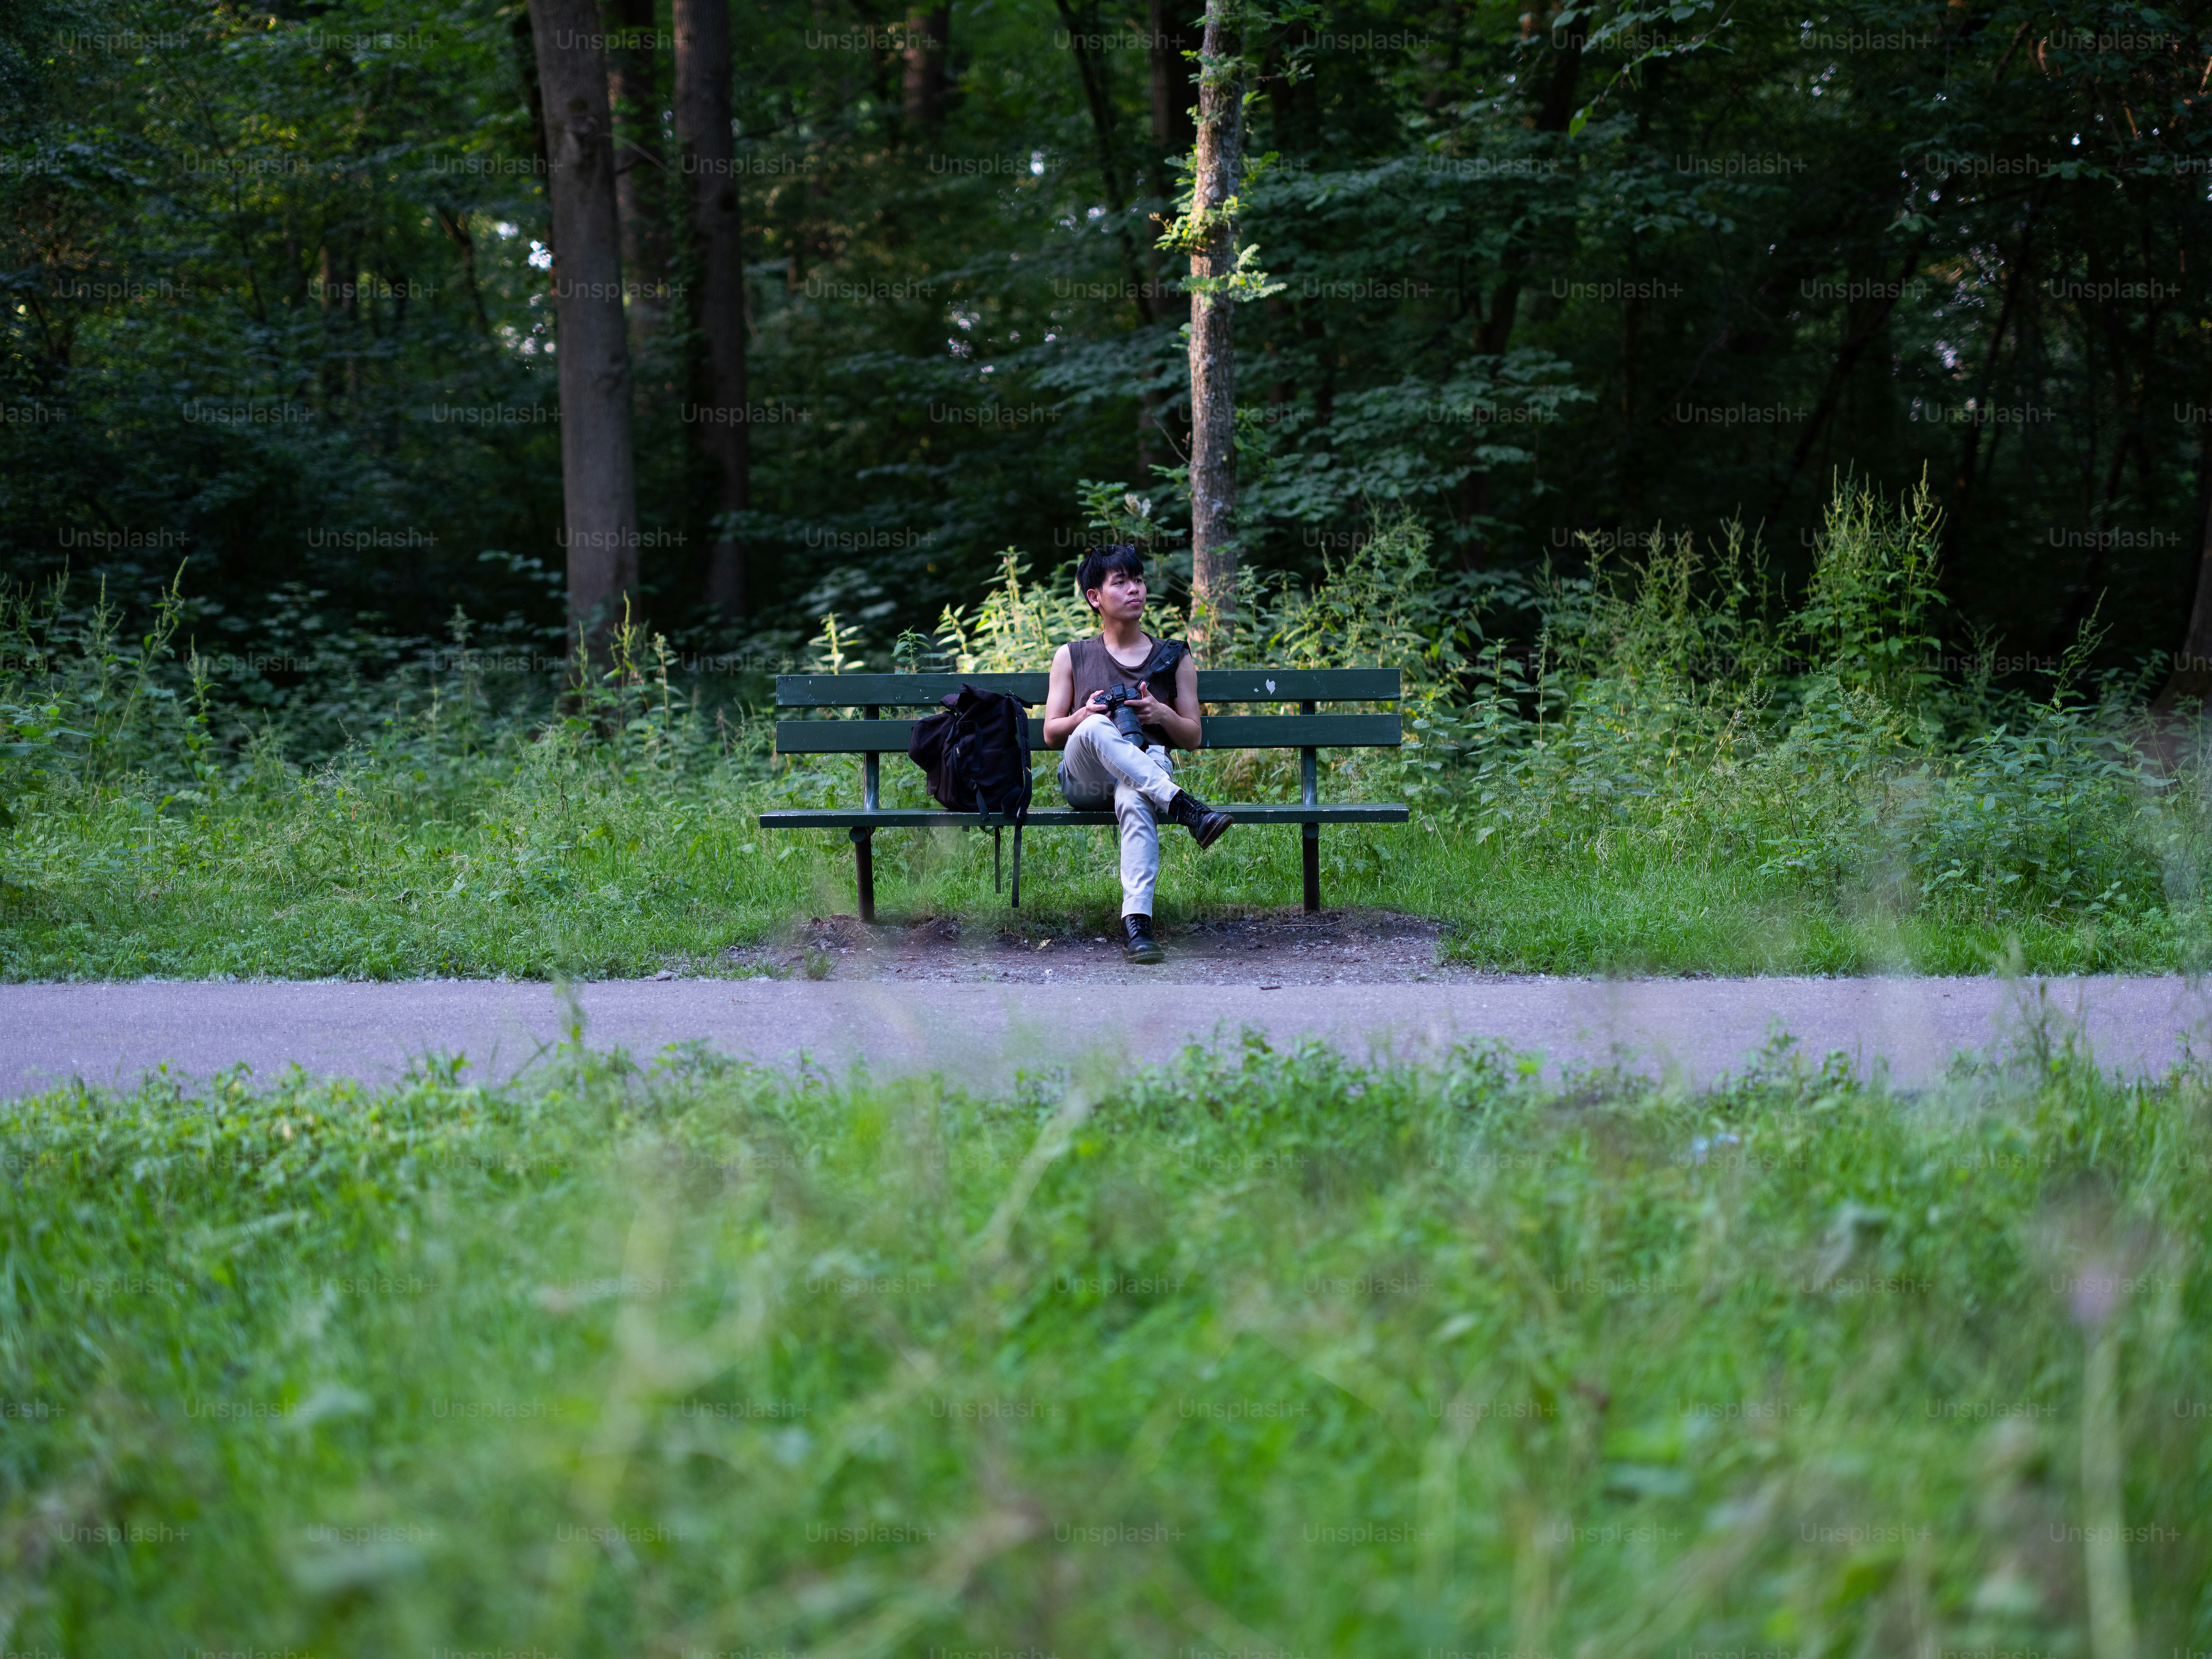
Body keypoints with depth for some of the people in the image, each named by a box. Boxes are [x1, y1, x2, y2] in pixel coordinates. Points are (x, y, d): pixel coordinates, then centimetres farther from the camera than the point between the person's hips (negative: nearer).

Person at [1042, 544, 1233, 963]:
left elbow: (1193, 737, 18)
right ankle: (1183, 807, -47)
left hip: (1149, 768, 0)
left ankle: (1136, 923, -55)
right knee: (1096, 728, -37)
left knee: (1136, 800, -41)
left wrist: (1163, 715, -5)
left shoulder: (1175, 658, 19)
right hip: (1085, 780, 1)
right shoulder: (1071, 657, 18)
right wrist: (1084, 716, -9)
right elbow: (1051, 735, 14)